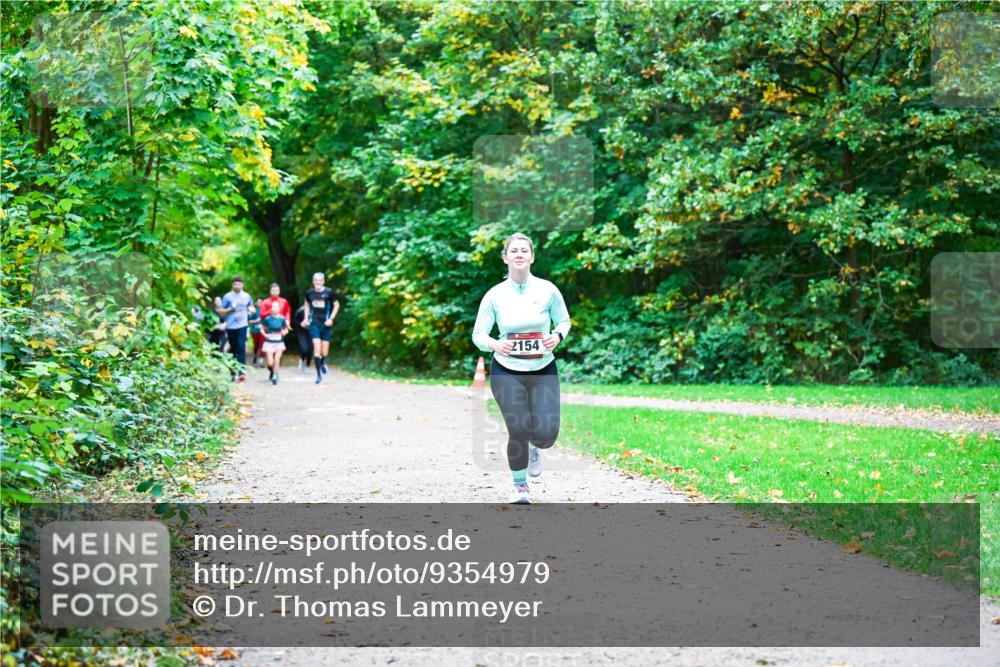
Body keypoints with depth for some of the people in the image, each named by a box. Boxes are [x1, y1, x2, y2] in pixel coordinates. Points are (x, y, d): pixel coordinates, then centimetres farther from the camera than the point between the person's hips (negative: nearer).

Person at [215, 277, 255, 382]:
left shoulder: (247, 296, 8)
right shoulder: (227, 297, 1)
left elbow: (251, 307, 26)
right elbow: (221, 311, 2)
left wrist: (252, 309, 3)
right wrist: (230, 308, -13)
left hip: (242, 326, 0)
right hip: (231, 326, 0)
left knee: (241, 347, -15)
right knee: (233, 349, 10)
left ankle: (242, 371, -21)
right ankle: (233, 372, 24)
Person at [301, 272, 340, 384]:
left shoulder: (329, 292, -8)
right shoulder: (309, 293, 0)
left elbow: (336, 305, 3)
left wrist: (331, 318, -6)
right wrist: (306, 318, 11)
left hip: (326, 324, -1)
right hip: (314, 324, 1)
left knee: (324, 352, 3)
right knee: (316, 349, -10)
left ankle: (323, 363, 39)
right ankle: (319, 374, -1)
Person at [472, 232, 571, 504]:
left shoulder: (547, 290, -4)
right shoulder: (495, 295, -4)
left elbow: (564, 321, 9)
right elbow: (478, 333, 0)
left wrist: (558, 336, -14)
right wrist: (494, 344, -21)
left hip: (543, 371, 1)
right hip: (506, 372, 0)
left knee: (547, 434, -10)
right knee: (518, 430, -10)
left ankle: (533, 449, 32)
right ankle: (520, 485, 18)